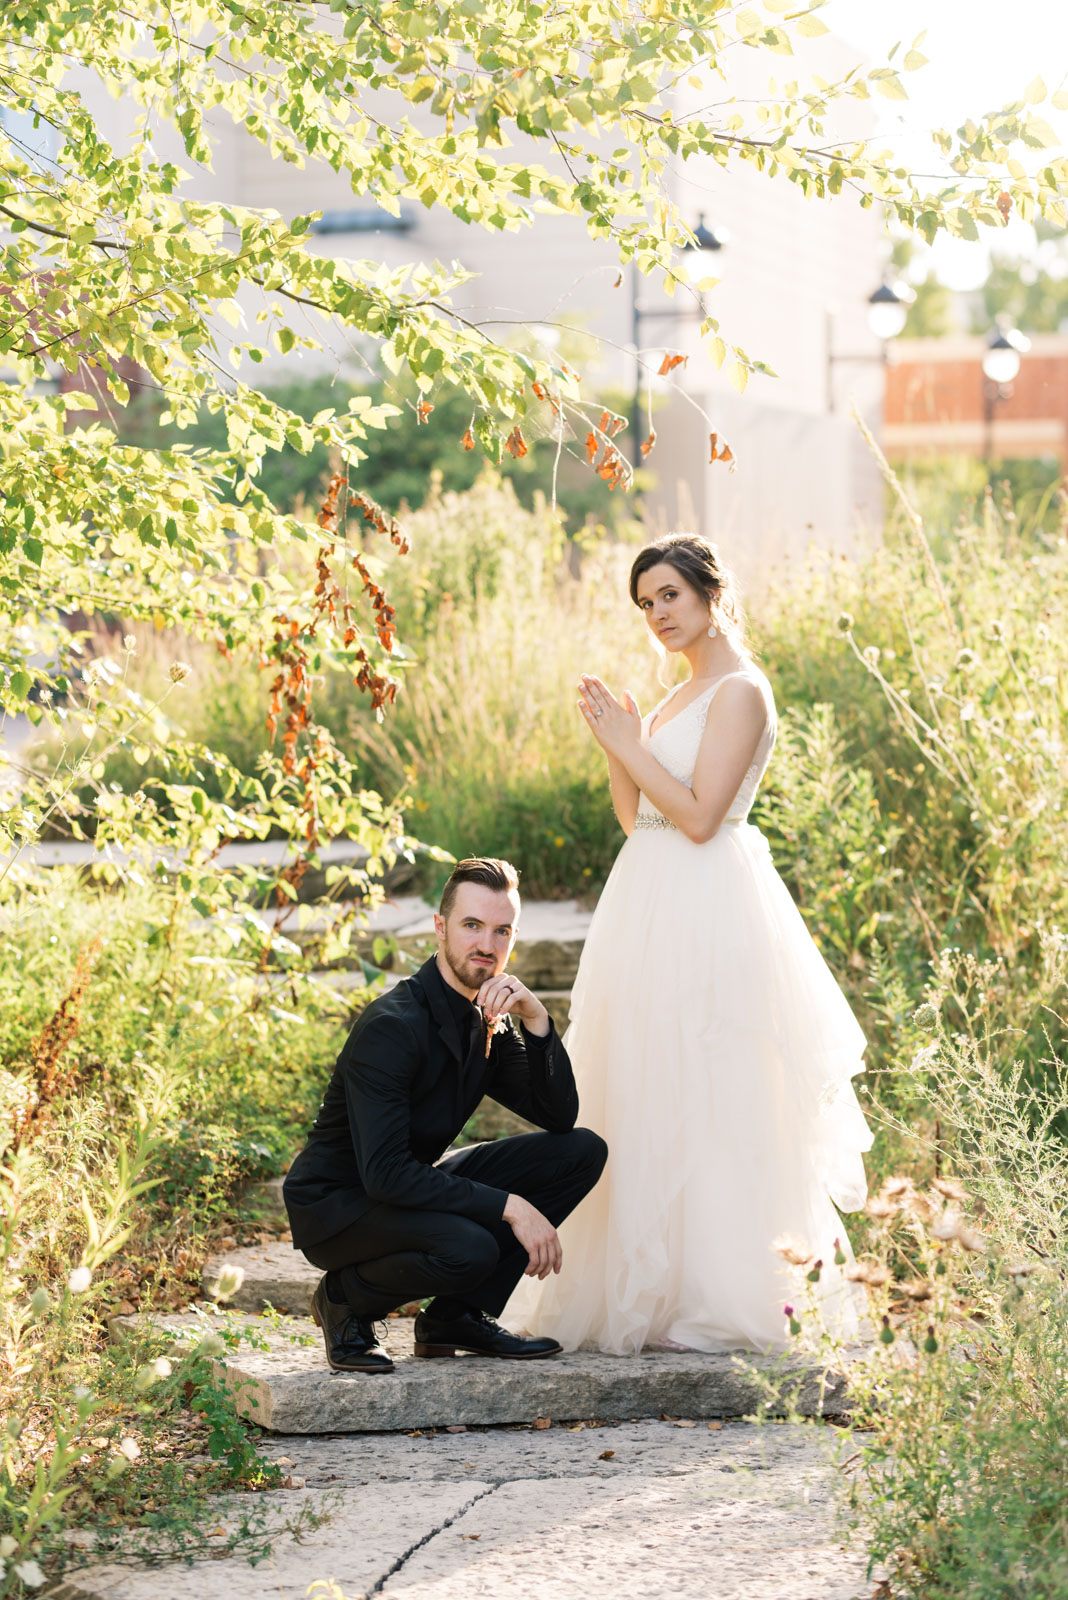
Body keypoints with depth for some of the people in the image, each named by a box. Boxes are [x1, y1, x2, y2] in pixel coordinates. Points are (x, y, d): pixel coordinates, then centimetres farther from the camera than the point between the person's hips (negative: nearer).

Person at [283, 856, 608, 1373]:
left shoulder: (489, 1020, 1)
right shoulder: (391, 1025, -26)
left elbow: (559, 1116, -4)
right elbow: (385, 1173, -31)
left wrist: (535, 1019, -19)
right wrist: (510, 1207, -32)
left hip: (415, 1187, 9)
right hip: (335, 1204, -9)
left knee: (582, 1151, -4)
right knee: (468, 1247, -37)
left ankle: (458, 1315, 1)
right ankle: (345, 1299, -6)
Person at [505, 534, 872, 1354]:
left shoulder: (740, 692, -11)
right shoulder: (683, 695, 18)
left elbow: (699, 817, -19)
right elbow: (637, 818, 16)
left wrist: (629, 745, -13)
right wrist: (617, 742, 3)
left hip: (705, 914, -10)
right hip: (653, 908, 10)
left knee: (701, 1102, -7)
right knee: (645, 1100, 9)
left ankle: (719, 1300, -2)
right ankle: (654, 1286, 15)